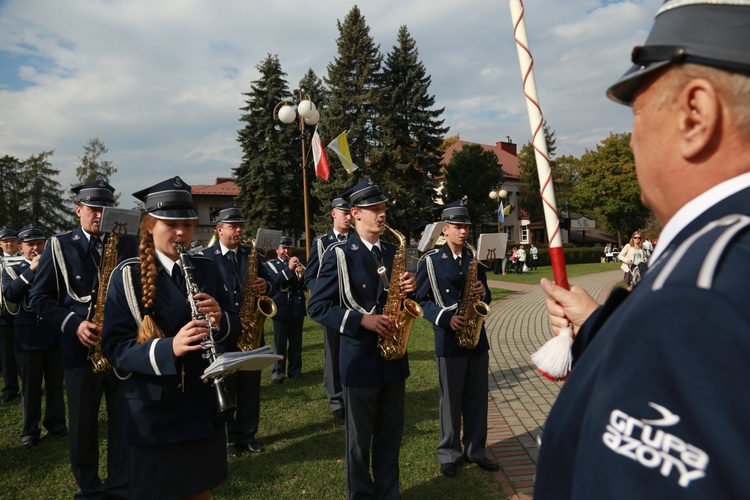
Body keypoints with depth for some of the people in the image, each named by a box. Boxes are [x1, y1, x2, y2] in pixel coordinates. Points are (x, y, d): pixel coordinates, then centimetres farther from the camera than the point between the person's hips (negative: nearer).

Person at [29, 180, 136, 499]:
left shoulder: (127, 244, 6)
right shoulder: (59, 246, 1)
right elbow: (39, 298, -1)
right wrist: (73, 324, -16)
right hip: (80, 348, -1)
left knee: (124, 421, 9)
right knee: (83, 424, 10)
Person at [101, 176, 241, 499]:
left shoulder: (206, 269, 2)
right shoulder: (127, 276, -10)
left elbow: (234, 330, 3)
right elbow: (114, 348, -15)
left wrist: (219, 319, -20)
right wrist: (168, 348, -32)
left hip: (204, 407, 4)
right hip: (153, 414, -3)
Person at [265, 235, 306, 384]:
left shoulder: (297, 262, 13)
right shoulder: (269, 264, 3)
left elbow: (306, 284, 5)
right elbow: (273, 282, -16)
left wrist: (302, 274, -16)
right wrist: (289, 269, -24)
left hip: (297, 308, 3)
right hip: (281, 309, -3)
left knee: (296, 342, 8)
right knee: (280, 343, 0)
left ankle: (295, 370, 17)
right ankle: (278, 371, 7)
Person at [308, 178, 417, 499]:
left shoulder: (392, 253, 8)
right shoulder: (339, 255, -9)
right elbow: (318, 307, -12)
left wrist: (409, 290, -8)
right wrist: (361, 320, -21)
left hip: (393, 357, 5)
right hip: (360, 360, -5)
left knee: (390, 435, 16)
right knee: (360, 439, 11)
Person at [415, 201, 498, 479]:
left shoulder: (476, 260, 10)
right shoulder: (430, 261, -5)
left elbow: (485, 298, 16)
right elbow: (421, 300, -6)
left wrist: (483, 293, -7)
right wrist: (445, 318, -19)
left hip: (477, 339, 5)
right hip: (448, 341, -4)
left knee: (477, 399, 12)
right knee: (451, 400, 6)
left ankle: (475, 450, 27)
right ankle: (448, 454, 22)